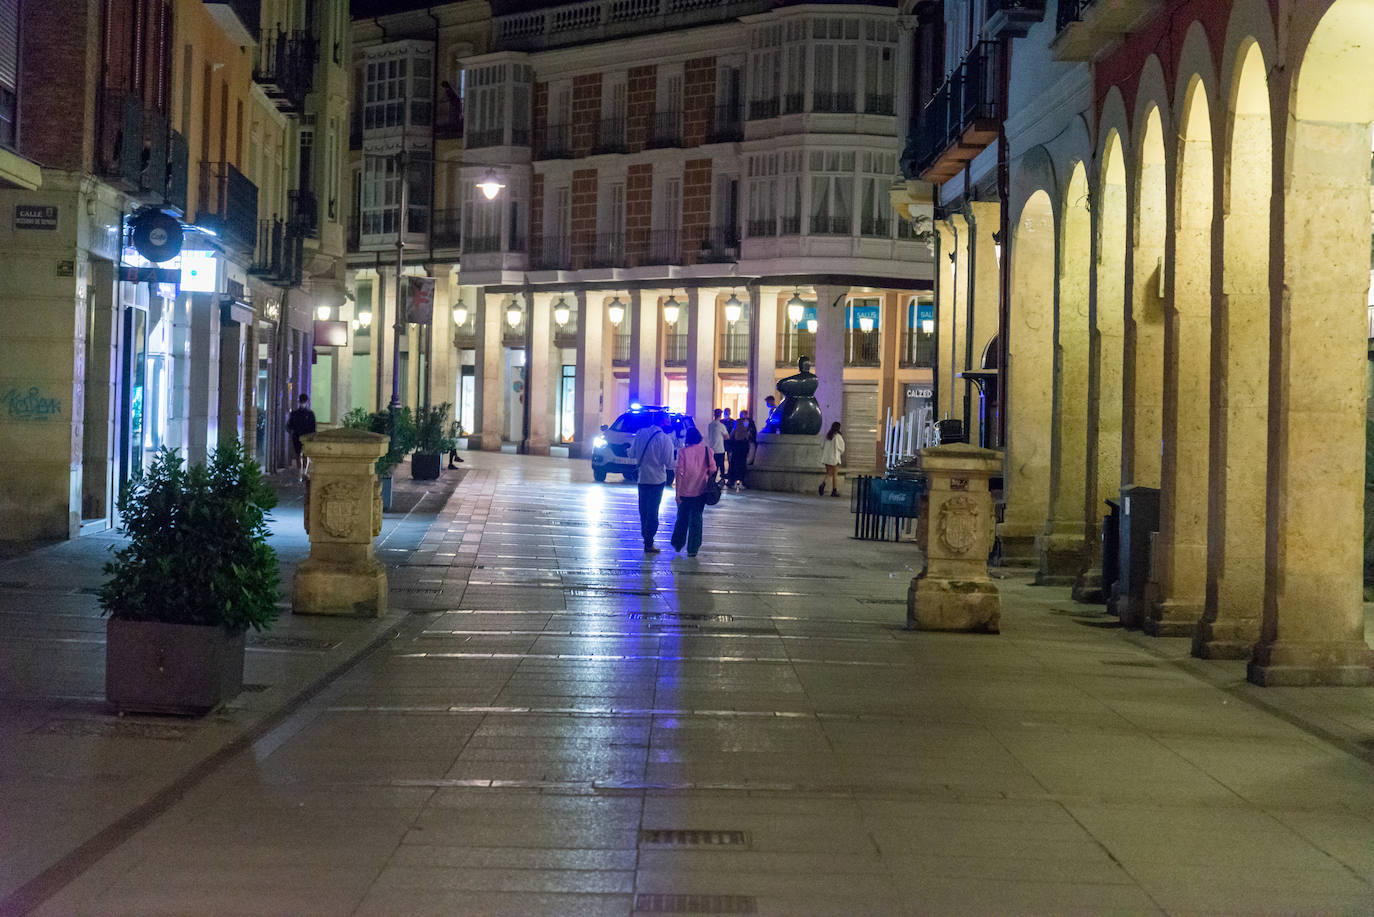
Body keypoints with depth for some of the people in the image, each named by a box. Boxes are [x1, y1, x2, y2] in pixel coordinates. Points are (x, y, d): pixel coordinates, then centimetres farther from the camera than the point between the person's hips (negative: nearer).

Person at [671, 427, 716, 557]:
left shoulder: (683, 452, -10)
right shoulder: (707, 450, -4)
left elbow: (679, 473, -10)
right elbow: (712, 469, -3)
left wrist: (678, 492, -6)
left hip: (685, 491, -1)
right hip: (701, 490, 1)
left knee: (682, 518, 16)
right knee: (696, 518, 8)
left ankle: (677, 544, 28)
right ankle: (693, 548, 9)